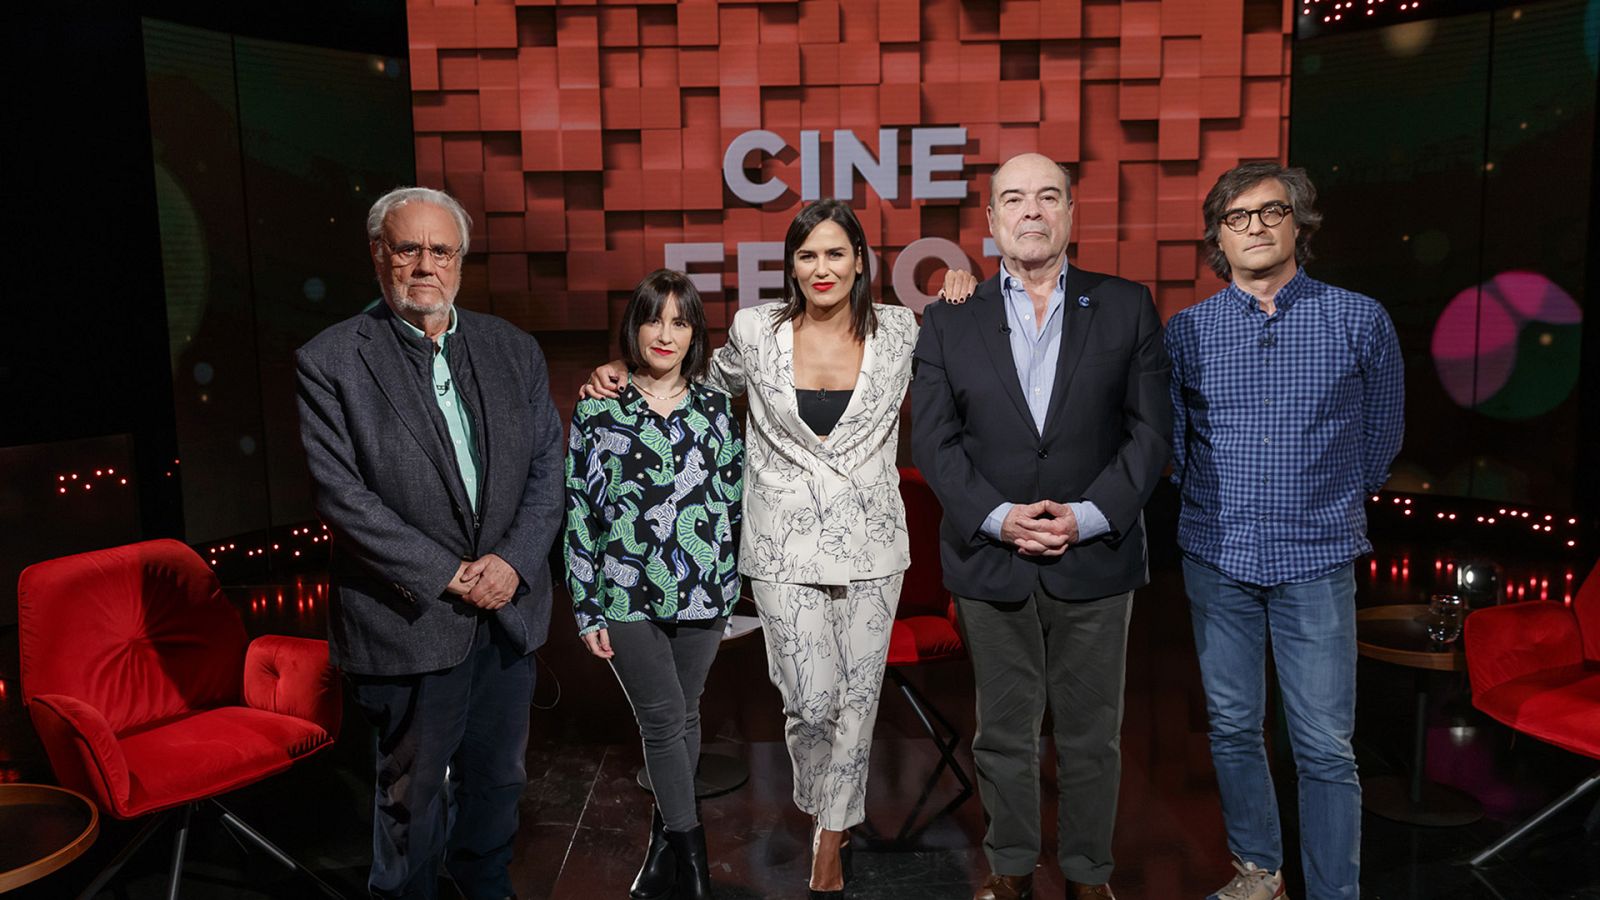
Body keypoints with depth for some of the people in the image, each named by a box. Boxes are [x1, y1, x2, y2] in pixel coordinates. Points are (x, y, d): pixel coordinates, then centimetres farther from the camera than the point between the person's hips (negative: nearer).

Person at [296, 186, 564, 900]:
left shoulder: (514, 351, 5)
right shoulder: (328, 361, -8)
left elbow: (547, 468, 3)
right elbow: (341, 495, -14)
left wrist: (513, 560, -12)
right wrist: (446, 573, -16)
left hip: (508, 611, 5)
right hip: (409, 621, -4)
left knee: (498, 776, 21)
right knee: (412, 792, 13)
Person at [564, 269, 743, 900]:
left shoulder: (714, 406, 4)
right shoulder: (598, 408, -2)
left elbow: (734, 496, 9)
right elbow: (578, 509, -2)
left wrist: (728, 588, 7)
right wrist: (586, 608, -3)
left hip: (700, 592, 3)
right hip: (627, 598, -2)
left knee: (683, 717, 13)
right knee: (663, 720, -2)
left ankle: (665, 842, 32)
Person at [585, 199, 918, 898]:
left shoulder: (898, 332, 1)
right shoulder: (756, 332, 0)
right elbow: (705, 389, 19)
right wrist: (626, 375, 6)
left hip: (870, 540, 1)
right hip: (785, 544, -1)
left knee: (858, 695, 8)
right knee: (811, 700, -2)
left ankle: (829, 841, 31)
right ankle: (831, 811, 32)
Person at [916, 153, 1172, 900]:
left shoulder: (1126, 307, 2)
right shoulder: (949, 321, 3)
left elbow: (1150, 429, -1)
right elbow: (932, 440, -1)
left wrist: (1089, 516, -13)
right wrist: (997, 518, -14)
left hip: (1096, 558, 0)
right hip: (989, 559, 0)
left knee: (1091, 733, 12)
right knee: (1004, 732, 13)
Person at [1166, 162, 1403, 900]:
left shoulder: (1359, 320, -1)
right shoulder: (1187, 330, 1)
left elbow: (1382, 431, 11)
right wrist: (1215, 498, 11)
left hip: (1316, 558, -2)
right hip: (1217, 556, 2)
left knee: (1325, 747, 0)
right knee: (1232, 728, 12)